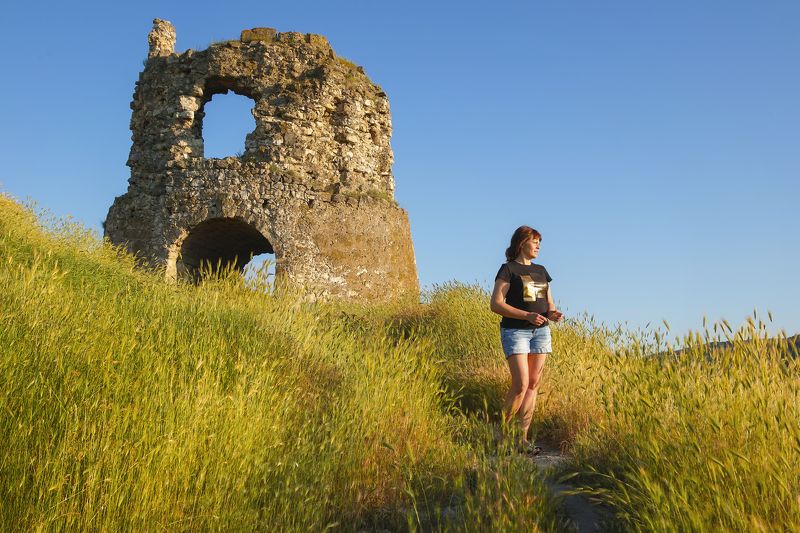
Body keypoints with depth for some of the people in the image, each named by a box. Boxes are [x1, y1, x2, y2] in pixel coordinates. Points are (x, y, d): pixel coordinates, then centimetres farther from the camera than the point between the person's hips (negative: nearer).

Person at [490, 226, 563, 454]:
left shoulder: (541, 270, 15)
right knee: (521, 384, -15)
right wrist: (527, 315, -20)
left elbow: (549, 303, 19)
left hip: (540, 331, 6)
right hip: (515, 330, -6)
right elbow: (496, 304, -12)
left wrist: (553, 313, -5)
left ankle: (523, 438, 7)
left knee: (534, 384, 2)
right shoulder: (508, 269, -4)